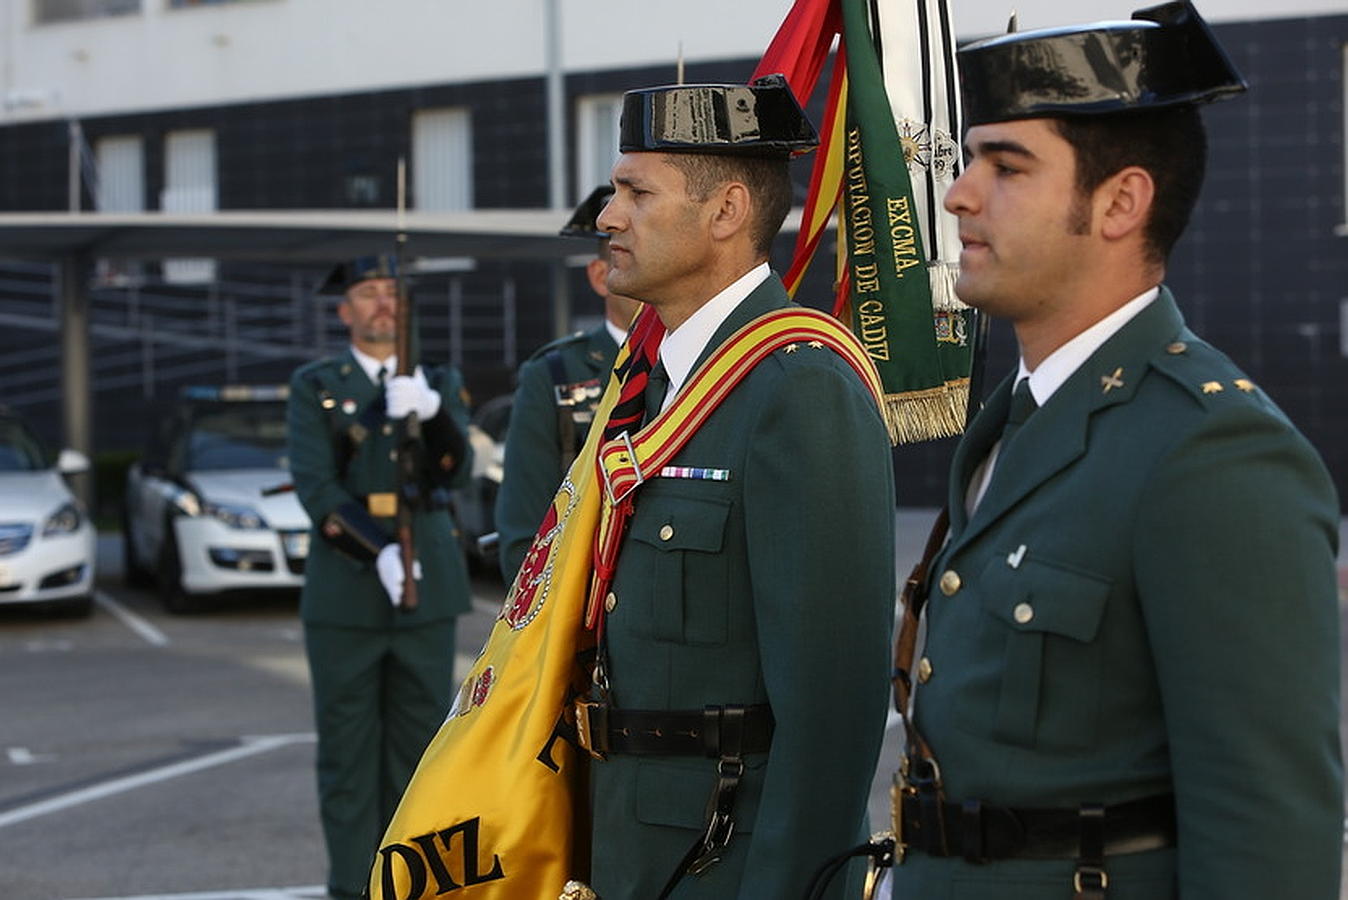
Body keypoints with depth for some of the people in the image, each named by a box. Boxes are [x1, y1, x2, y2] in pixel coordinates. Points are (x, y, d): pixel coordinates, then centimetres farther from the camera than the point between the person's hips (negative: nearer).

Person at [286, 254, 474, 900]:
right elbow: (315, 486, -6)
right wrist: (377, 551, -20)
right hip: (344, 596, -2)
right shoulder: (314, 386, 5)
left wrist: (430, 412, -24)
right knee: (347, 750, 0)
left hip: (428, 589, 2)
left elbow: (457, 473, -4)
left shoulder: (440, 385, 11)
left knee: (418, 747, 4)